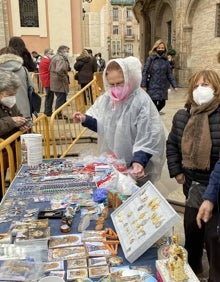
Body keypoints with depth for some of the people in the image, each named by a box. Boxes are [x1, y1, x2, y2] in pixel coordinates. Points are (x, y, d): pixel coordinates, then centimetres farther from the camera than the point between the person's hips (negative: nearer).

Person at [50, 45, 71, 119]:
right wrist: (64, 77, -18)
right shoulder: (60, 58, -16)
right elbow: (59, 70, -32)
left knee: (60, 98, 18)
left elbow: (50, 69, 23)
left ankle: (58, 114, 25)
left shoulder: (55, 57, 17)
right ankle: (58, 115, 5)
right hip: (60, 82, -10)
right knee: (61, 99, -2)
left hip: (55, 82, 10)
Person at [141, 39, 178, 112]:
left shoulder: (165, 60, 7)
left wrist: (174, 85, 6)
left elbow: (169, 74, 10)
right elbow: (145, 72, -7)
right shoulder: (151, 59, -6)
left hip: (163, 87, 5)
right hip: (153, 87, -5)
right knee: (153, 105, -1)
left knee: (162, 104, 11)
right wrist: (143, 85, -13)